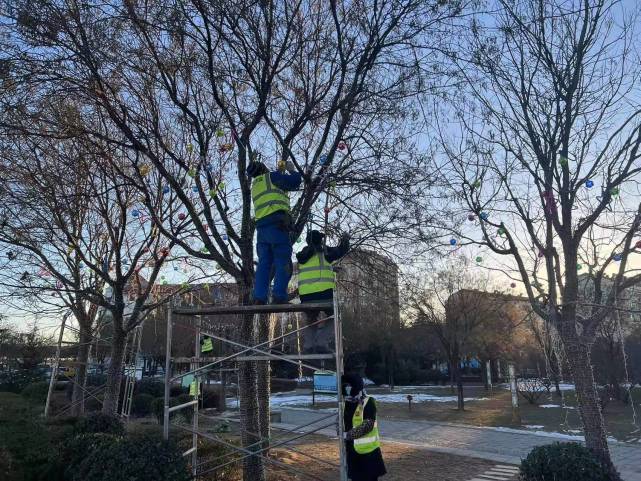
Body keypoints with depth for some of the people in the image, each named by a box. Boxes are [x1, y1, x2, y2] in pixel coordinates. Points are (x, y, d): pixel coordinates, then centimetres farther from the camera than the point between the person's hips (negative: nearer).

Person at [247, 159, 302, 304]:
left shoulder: (255, 186, 27)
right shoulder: (271, 177, 6)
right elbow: (295, 181, 0)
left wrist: (281, 171, 38)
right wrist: (292, 169, 18)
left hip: (261, 226, 7)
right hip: (277, 223, -7)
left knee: (264, 263, 5)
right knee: (283, 262, -8)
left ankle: (259, 298, -3)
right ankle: (279, 297, -17)